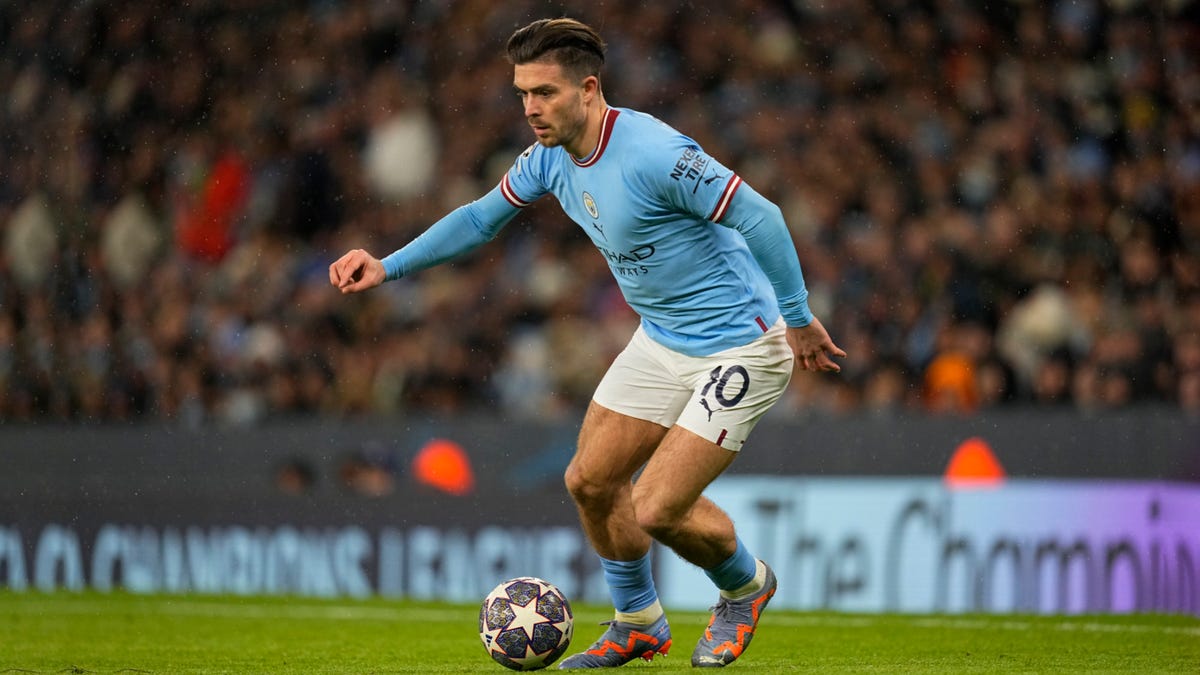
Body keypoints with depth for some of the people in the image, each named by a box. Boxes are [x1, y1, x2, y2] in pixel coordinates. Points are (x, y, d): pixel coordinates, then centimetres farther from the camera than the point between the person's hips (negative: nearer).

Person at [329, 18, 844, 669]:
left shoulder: (652, 154, -28)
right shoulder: (550, 157, -2)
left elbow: (759, 217, -26)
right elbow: (482, 217, 14)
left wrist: (797, 318, -21)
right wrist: (388, 266, 7)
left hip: (737, 346, -8)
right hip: (661, 340, 8)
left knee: (656, 510, -12)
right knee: (590, 481, 8)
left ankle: (746, 586, 20)